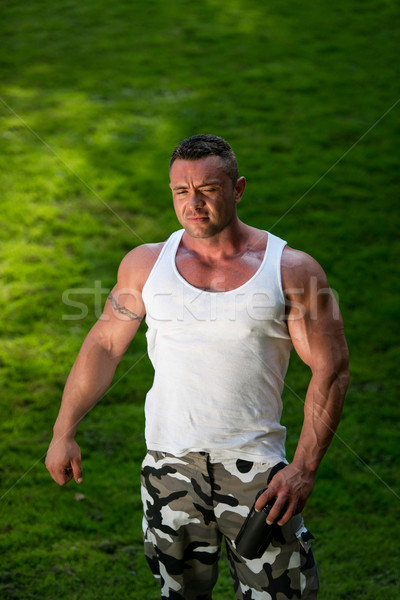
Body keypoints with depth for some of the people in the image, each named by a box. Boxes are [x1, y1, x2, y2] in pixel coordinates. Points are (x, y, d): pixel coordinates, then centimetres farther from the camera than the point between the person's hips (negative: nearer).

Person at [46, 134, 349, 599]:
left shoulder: (291, 271, -2)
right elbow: (104, 345, 13)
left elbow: (330, 369, -2)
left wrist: (304, 467, -10)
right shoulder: (145, 264, 6)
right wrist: (63, 433, 8)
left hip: (254, 466, -2)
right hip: (170, 463, 2)